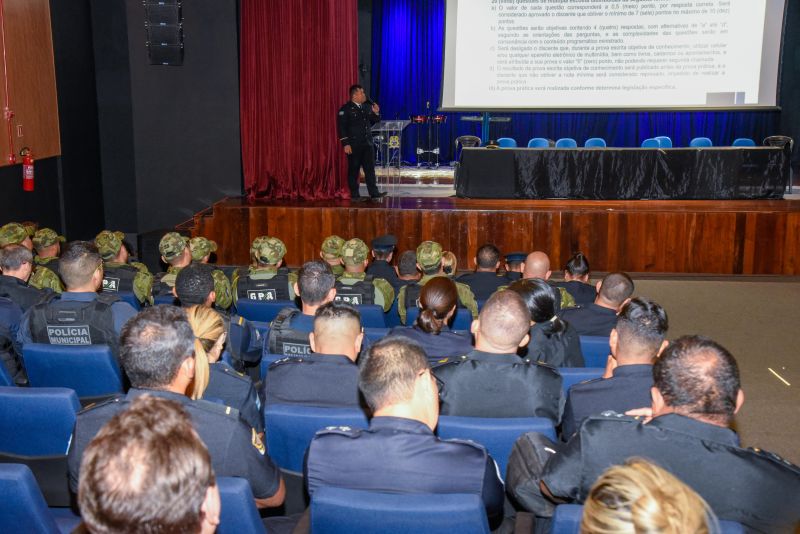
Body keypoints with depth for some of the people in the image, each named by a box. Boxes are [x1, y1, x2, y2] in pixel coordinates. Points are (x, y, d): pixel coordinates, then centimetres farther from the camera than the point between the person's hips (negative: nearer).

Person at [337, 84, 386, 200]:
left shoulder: (367, 107, 12)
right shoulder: (346, 109, -6)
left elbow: (373, 122, 22)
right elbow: (341, 127, -10)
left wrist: (376, 113, 0)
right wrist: (345, 144, -16)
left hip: (367, 143, 5)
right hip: (353, 145, -5)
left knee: (370, 168, 2)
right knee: (353, 170, 2)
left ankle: (374, 192, 3)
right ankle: (354, 194, 9)